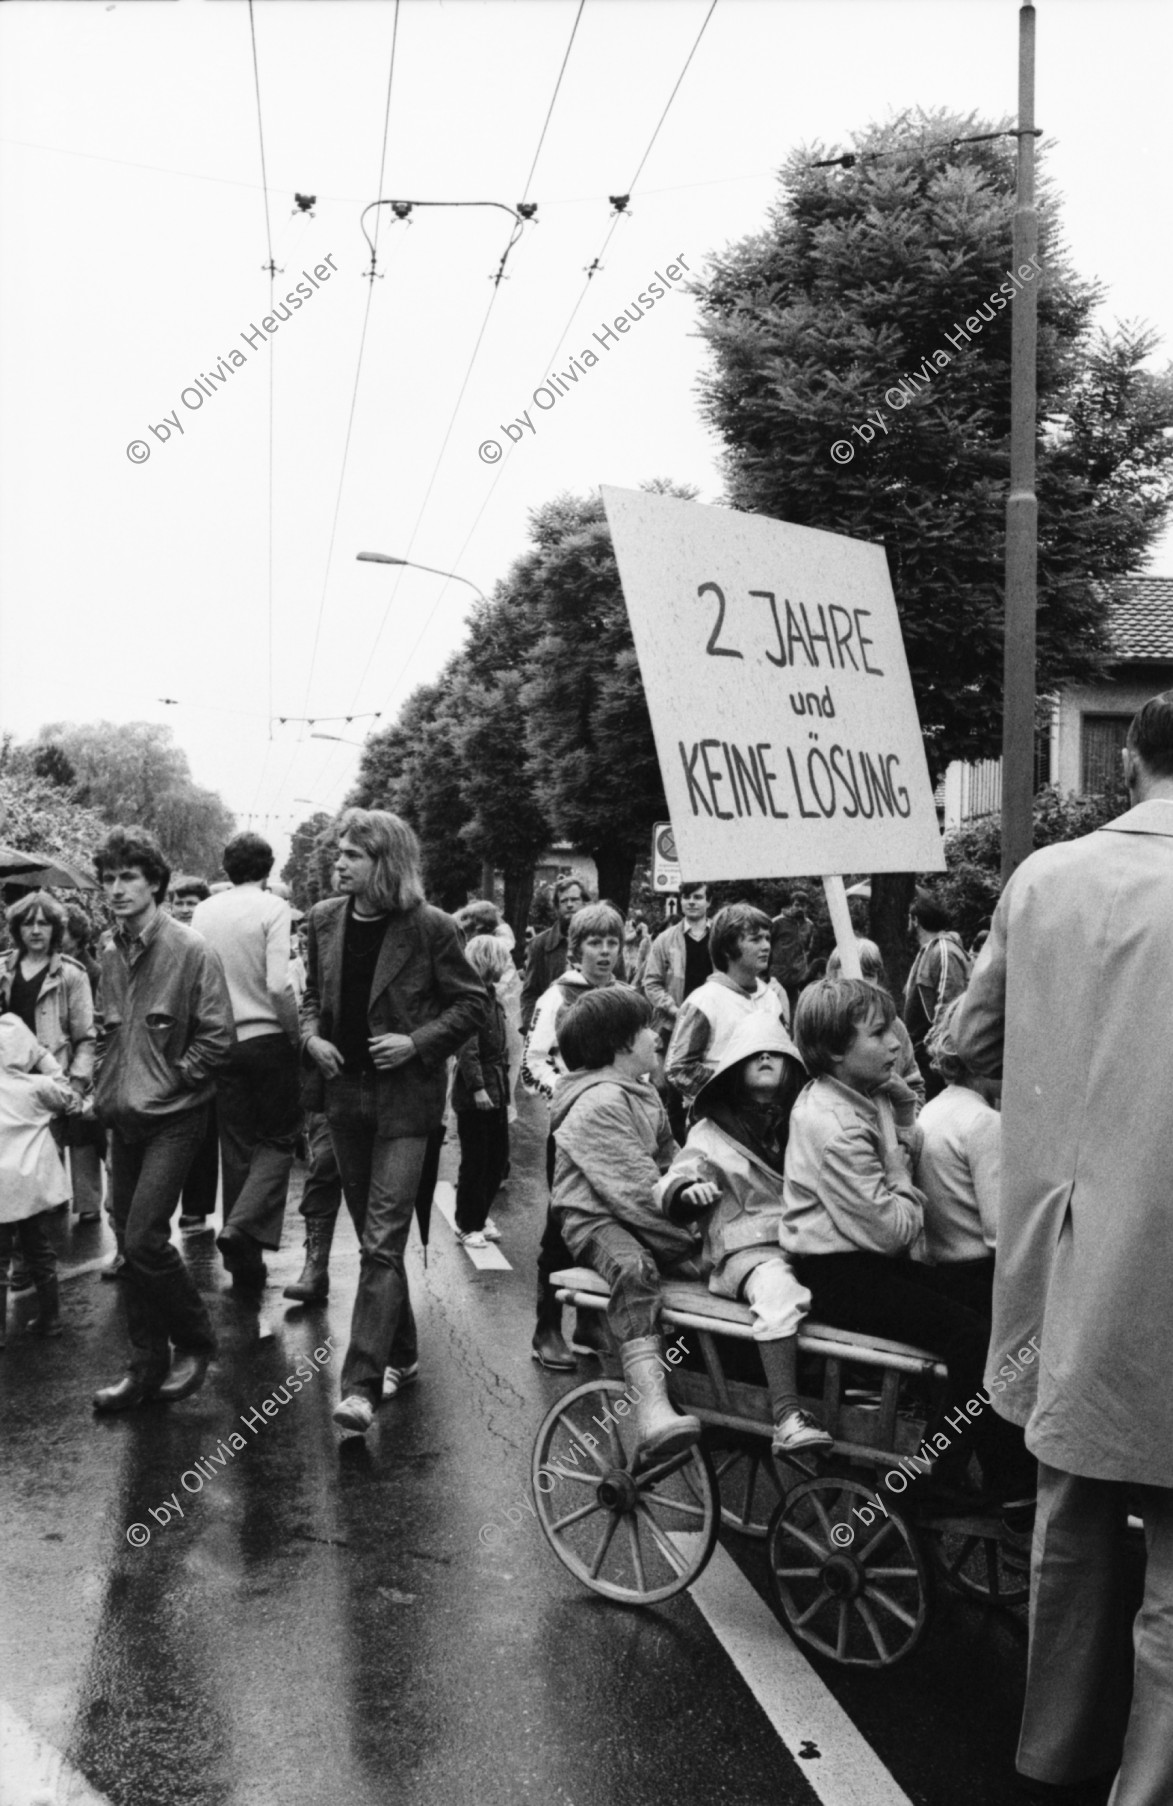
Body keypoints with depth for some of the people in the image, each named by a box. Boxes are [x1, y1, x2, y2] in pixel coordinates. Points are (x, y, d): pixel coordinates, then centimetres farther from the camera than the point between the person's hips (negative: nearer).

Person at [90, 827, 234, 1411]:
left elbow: (217, 1038, -12)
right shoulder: (111, 954, 8)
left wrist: (165, 1083, -13)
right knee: (128, 1241, 10)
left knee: (144, 1239, -11)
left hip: (172, 1119, -7)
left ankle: (195, 1340, 12)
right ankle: (148, 1364, 22)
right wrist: (103, 1087, 8)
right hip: (123, 1120, 7)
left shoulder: (190, 950, -12)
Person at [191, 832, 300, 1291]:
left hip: (222, 1042, 5)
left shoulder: (203, 911, 5)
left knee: (236, 1148, 12)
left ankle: (244, 1263, 19)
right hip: (268, 1038, -4)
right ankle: (244, 1226, -13)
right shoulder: (272, 908, -9)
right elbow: (278, 985, -17)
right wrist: (297, 1033, -4)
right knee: (279, 1139, 9)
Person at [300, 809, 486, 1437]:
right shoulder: (325, 920, 4)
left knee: (382, 1241, -11)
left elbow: (471, 1004, -5)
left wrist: (418, 1042, -17)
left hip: (405, 1096, -5)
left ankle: (361, 1384, -10)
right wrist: (312, 1036, -3)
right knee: (374, 1235, 16)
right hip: (344, 1092, 6)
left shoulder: (430, 927, -11)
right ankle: (399, 1345, 35)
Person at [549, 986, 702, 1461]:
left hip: (644, 1219, 9)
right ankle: (651, 1408, -50)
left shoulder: (643, 1091, 16)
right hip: (594, 1220, -9)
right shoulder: (597, 1104, -16)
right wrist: (689, 1236, -16)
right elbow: (637, 1191, -20)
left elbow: (668, 1159, 19)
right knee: (634, 1268, -39)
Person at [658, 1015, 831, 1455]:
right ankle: (786, 1415, -41)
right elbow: (674, 1183, 5)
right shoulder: (712, 1130, 14)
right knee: (779, 1290, -37)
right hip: (749, 1246, -3)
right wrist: (688, 1190, -19)